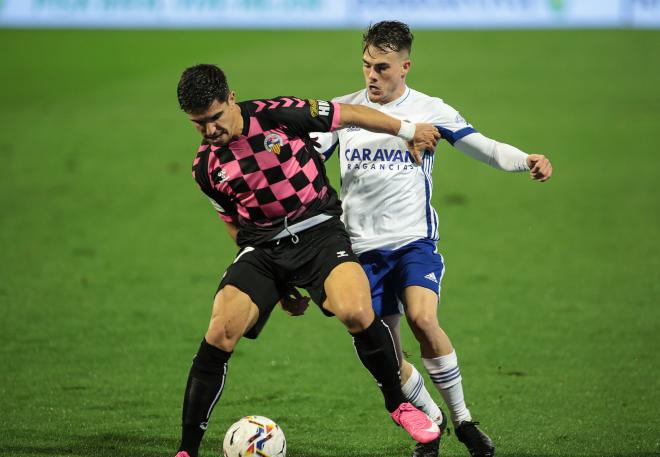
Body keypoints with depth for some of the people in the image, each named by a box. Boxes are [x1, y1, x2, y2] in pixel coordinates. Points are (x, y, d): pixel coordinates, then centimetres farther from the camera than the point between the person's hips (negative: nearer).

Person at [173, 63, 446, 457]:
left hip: (319, 230, -3)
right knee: (219, 336, -16)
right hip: (263, 247, 3)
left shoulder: (280, 115, -10)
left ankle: (399, 404, -3)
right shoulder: (206, 167, 2)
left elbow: (348, 115, 4)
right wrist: (280, 283, 17)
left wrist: (409, 130, 14)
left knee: (357, 312, -29)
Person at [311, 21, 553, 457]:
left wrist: (527, 160, -23)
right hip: (364, 248, 3)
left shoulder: (429, 110, -1)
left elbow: (484, 147, -5)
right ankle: (431, 421, 26)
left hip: (414, 241, -3)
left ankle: (462, 418, -11)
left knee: (423, 319, -28)